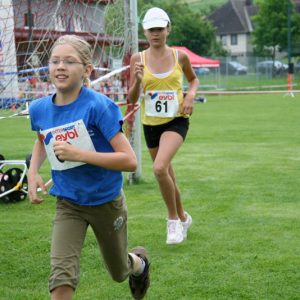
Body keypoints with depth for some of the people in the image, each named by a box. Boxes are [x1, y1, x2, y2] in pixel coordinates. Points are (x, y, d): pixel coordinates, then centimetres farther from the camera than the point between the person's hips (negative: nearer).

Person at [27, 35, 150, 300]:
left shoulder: (98, 106, -24)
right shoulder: (39, 109, -7)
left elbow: (129, 161, -28)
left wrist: (77, 153, -34)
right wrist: (33, 172, 1)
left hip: (107, 202, -3)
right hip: (68, 204, 3)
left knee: (119, 273, 20)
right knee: (61, 275, -16)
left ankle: (139, 261, 57)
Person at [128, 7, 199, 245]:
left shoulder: (180, 56, -3)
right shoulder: (138, 59, -3)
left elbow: (194, 79, 16)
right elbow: (131, 99, -2)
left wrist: (191, 95, -5)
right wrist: (137, 81, -21)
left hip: (176, 121, -3)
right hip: (150, 124, 3)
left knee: (160, 168, -25)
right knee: (167, 177, 14)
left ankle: (174, 219, -5)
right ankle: (183, 218, 39)